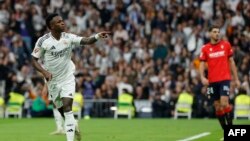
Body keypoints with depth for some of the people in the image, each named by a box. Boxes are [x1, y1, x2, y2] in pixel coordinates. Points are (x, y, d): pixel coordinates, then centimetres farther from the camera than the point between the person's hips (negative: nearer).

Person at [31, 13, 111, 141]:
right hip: (53, 81, 1)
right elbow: (34, 60, -8)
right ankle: (74, 126, 42)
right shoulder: (43, 41, -13)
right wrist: (44, 72, -25)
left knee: (67, 108, -15)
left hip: (67, 79, -1)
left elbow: (86, 41, -22)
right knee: (62, 111, 12)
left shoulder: (68, 37, -10)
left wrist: (97, 36, -42)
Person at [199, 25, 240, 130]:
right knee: (217, 106, 4)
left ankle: (230, 124, -7)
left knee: (224, 103, -18)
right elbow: (202, 64, 3)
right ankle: (224, 128, 16)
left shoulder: (226, 44, 4)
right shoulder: (205, 48, 4)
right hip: (212, 81, 2)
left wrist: (236, 79, 9)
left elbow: (231, 62, 10)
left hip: (224, 79, -2)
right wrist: (202, 77, -16)